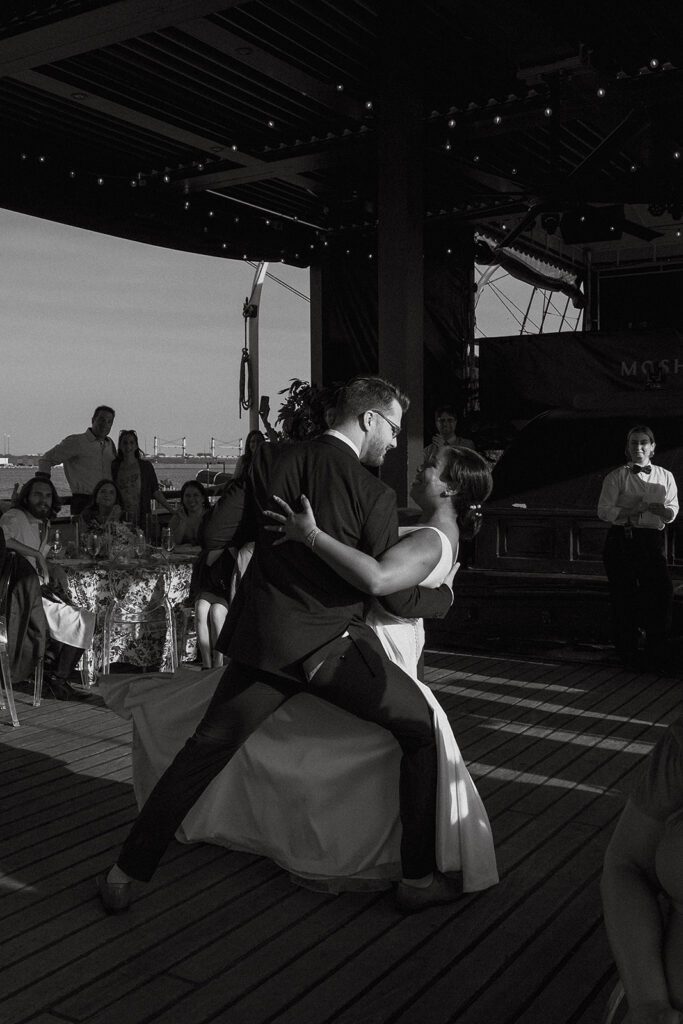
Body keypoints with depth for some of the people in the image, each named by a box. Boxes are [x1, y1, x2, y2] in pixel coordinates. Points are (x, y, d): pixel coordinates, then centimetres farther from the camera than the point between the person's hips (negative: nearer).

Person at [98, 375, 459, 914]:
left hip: (262, 641, 5)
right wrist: (443, 596, 14)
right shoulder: (374, 494, -10)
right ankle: (419, 877, 16)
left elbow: (217, 532, 1)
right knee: (421, 729, 13)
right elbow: (397, 597, -6)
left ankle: (127, 872, 24)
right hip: (332, 646, -4)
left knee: (205, 748, 17)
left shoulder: (274, 459, 1)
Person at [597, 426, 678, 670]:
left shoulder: (665, 477, 14)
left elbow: (672, 514, 10)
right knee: (624, 597, 0)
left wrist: (658, 508, -13)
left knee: (663, 592, -9)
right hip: (621, 541, -2)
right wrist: (632, 511, -16)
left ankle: (654, 654, 5)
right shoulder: (616, 477, 5)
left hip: (652, 541, 2)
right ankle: (628, 654, 11)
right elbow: (604, 510, -3)